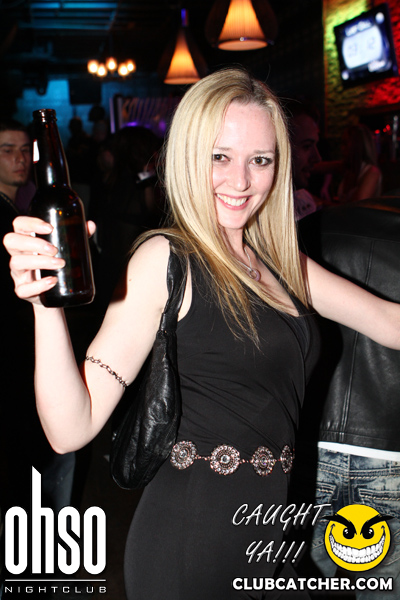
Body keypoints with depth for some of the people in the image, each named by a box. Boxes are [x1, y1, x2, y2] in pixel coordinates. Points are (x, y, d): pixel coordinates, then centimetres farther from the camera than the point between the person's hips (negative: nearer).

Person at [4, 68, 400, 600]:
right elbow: (71, 428, -20)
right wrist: (46, 305, -34)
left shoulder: (277, 264, 6)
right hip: (191, 553, -7)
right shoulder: (166, 260, -15)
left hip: (270, 534, 7)